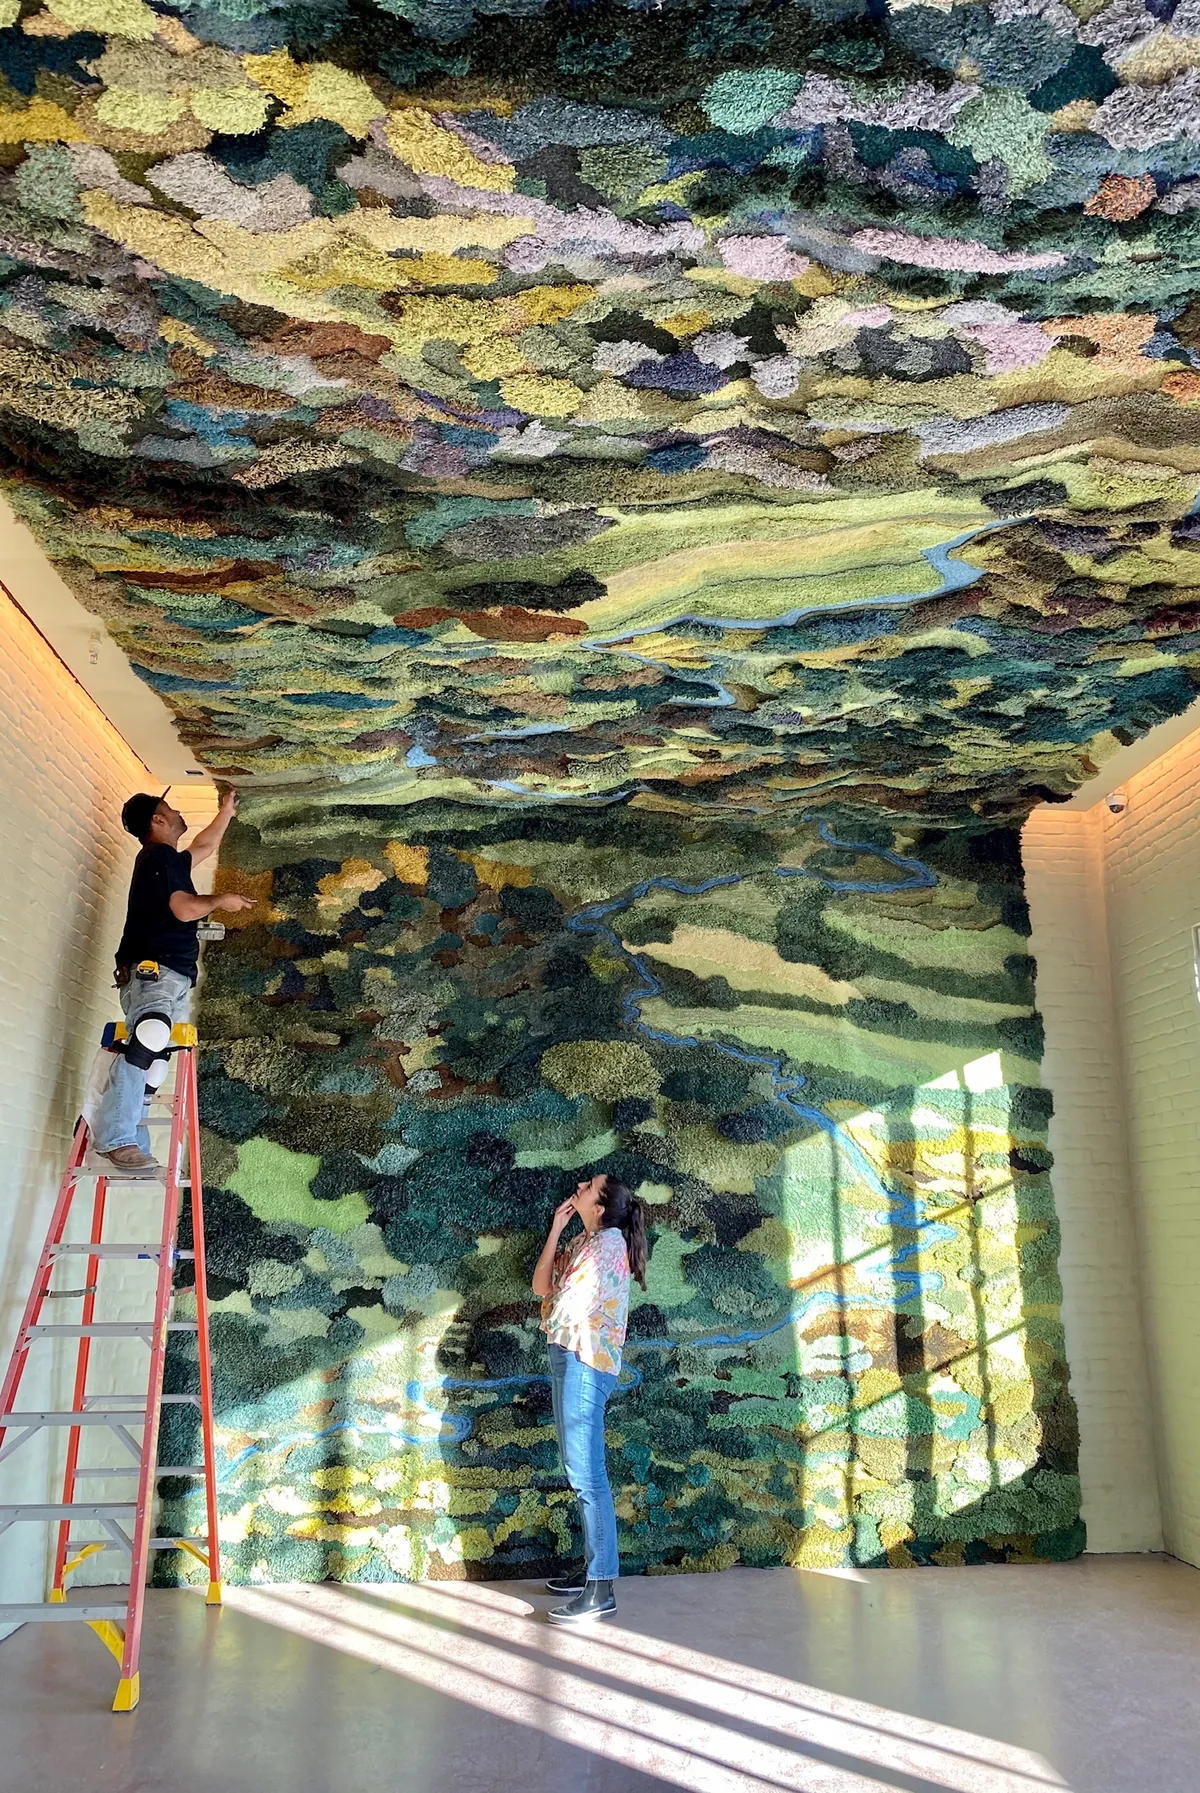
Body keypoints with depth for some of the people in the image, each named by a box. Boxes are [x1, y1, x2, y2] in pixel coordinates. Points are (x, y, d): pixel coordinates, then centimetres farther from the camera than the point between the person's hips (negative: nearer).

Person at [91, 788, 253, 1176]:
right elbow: (185, 909, -11)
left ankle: (129, 1149, -12)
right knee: (149, 1039, -32)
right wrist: (221, 901, 6)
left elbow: (205, 846, 48)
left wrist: (226, 812, 56)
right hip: (153, 970, -10)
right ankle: (113, 1142, -41)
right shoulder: (160, 855, -1)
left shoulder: (168, 860, 28)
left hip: (172, 977, 11)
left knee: (152, 1059, -3)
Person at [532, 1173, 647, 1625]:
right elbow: (541, 1286, 9)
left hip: (584, 1362, -10)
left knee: (587, 1474, -7)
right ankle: (593, 1568, 27)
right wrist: (556, 1229, 5)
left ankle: (600, 1591, -2)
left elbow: (572, 1302, -16)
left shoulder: (609, 1240, -12)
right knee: (581, 1472, 16)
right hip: (568, 1360, 10)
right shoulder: (582, 1243, 16)